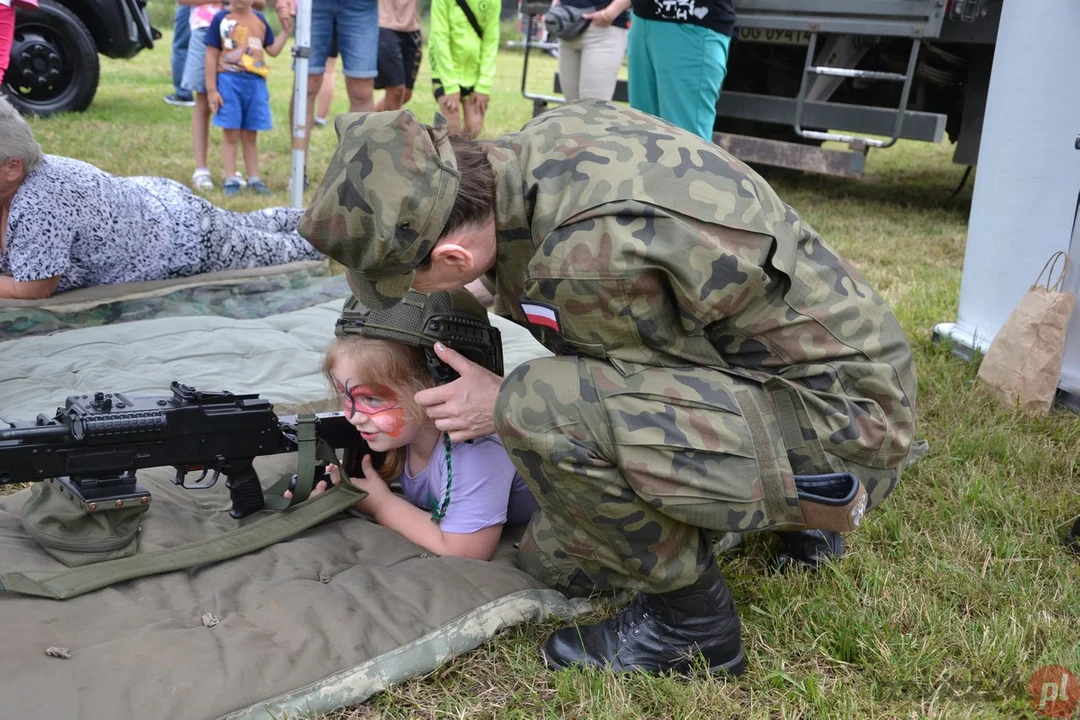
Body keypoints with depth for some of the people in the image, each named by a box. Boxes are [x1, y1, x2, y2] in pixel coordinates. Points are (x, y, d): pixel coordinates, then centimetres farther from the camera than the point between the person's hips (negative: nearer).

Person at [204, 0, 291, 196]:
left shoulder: (260, 19, 8)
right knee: (231, 135, 2)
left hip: (256, 83, 3)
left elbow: (273, 50, 11)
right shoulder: (221, 19, -3)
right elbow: (211, 55, -3)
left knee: (250, 136, 11)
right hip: (229, 81, -3)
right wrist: (211, 89, -7)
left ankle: (254, 179, 17)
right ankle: (230, 180, 9)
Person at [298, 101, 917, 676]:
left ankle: (694, 622, -7)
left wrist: (510, 403, -6)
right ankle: (789, 509, 23)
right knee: (555, 556, 11)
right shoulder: (557, 131, -6)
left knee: (543, 414, -31)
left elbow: (646, 400, -15)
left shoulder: (590, 259, -34)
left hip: (842, 419, -9)